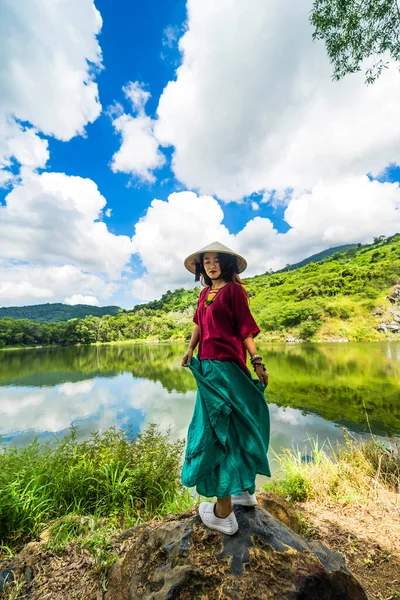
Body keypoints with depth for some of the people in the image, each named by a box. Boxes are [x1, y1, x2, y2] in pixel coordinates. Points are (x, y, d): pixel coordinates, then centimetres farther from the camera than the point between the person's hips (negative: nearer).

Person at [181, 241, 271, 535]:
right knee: (229, 425, 19)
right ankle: (243, 490, 40)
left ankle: (223, 512, 19)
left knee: (218, 428, 0)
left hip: (226, 367, -8)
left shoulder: (233, 290, -7)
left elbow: (245, 329, -9)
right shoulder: (204, 293, 13)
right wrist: (190, 349, 8)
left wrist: (257, 361, -11)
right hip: (207, 365, 8)